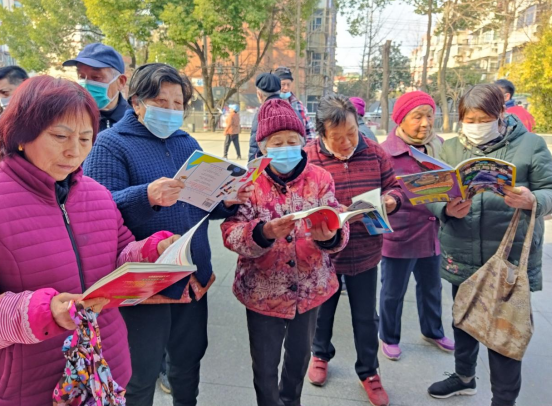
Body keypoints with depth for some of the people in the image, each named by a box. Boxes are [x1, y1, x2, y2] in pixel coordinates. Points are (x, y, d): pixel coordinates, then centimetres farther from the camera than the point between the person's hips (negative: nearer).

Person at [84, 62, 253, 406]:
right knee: (141, 376, 9)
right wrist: (147, 196, -36)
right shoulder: (111, 144, -8)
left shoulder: (188, 144, 11)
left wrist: (229, 200, -7)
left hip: (194, 277, 6)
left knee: (189, 359, 23)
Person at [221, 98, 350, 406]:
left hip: (310, 289, 3)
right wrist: (264, 232, -36)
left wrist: (329, 235, -33)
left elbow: (339, 228, -10)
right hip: (263, 291, -2)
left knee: (300, 357, 24)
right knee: (265, 366, 13)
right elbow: (231, 233, -17)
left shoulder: (320, 178, -5)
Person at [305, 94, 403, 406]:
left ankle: (369, 372, 39)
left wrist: (391, 199, -19)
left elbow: (394, 187, 4)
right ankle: (321, 355, 50)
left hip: (365, 252, 2)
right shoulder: (307, 158, -16)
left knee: (366, 317, 16)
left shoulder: (375, 152, -7)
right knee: (323, 310, 21)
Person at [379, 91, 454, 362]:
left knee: (431, 288, 24)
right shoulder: (385, 152, -16)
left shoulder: (439, 146, 3)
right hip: (399, 235, -5)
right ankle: (389, 338, 36)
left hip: (432, 232, 6)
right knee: (393, 293, 13)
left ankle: (432, 331, 47)